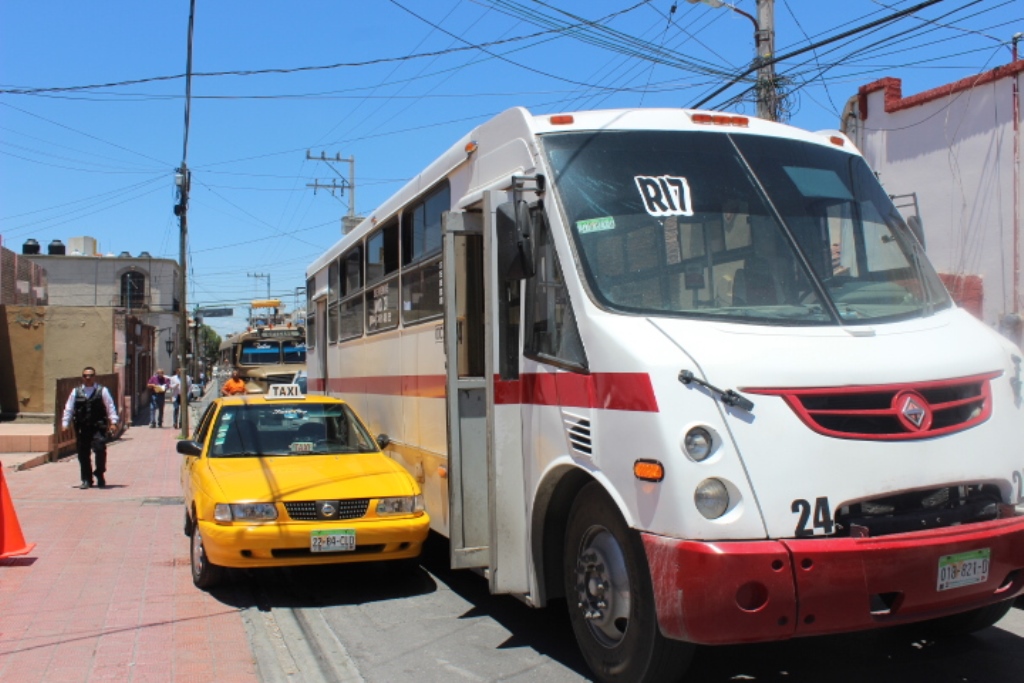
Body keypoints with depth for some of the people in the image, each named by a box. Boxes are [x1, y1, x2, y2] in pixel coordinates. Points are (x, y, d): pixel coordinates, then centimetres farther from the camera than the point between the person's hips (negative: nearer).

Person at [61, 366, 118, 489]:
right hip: (82, 428, 3)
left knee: (100, 449, -15)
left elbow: (110, 406, 4)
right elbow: (68, 408, 12)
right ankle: (86, 480, 16)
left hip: (98, 427, -2)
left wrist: (113, 421, -4)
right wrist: (65, 423, 6)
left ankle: (100, 476, 5)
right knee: (83, 454, 5)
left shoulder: (102, 391, 5)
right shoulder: (76, 392, 11)